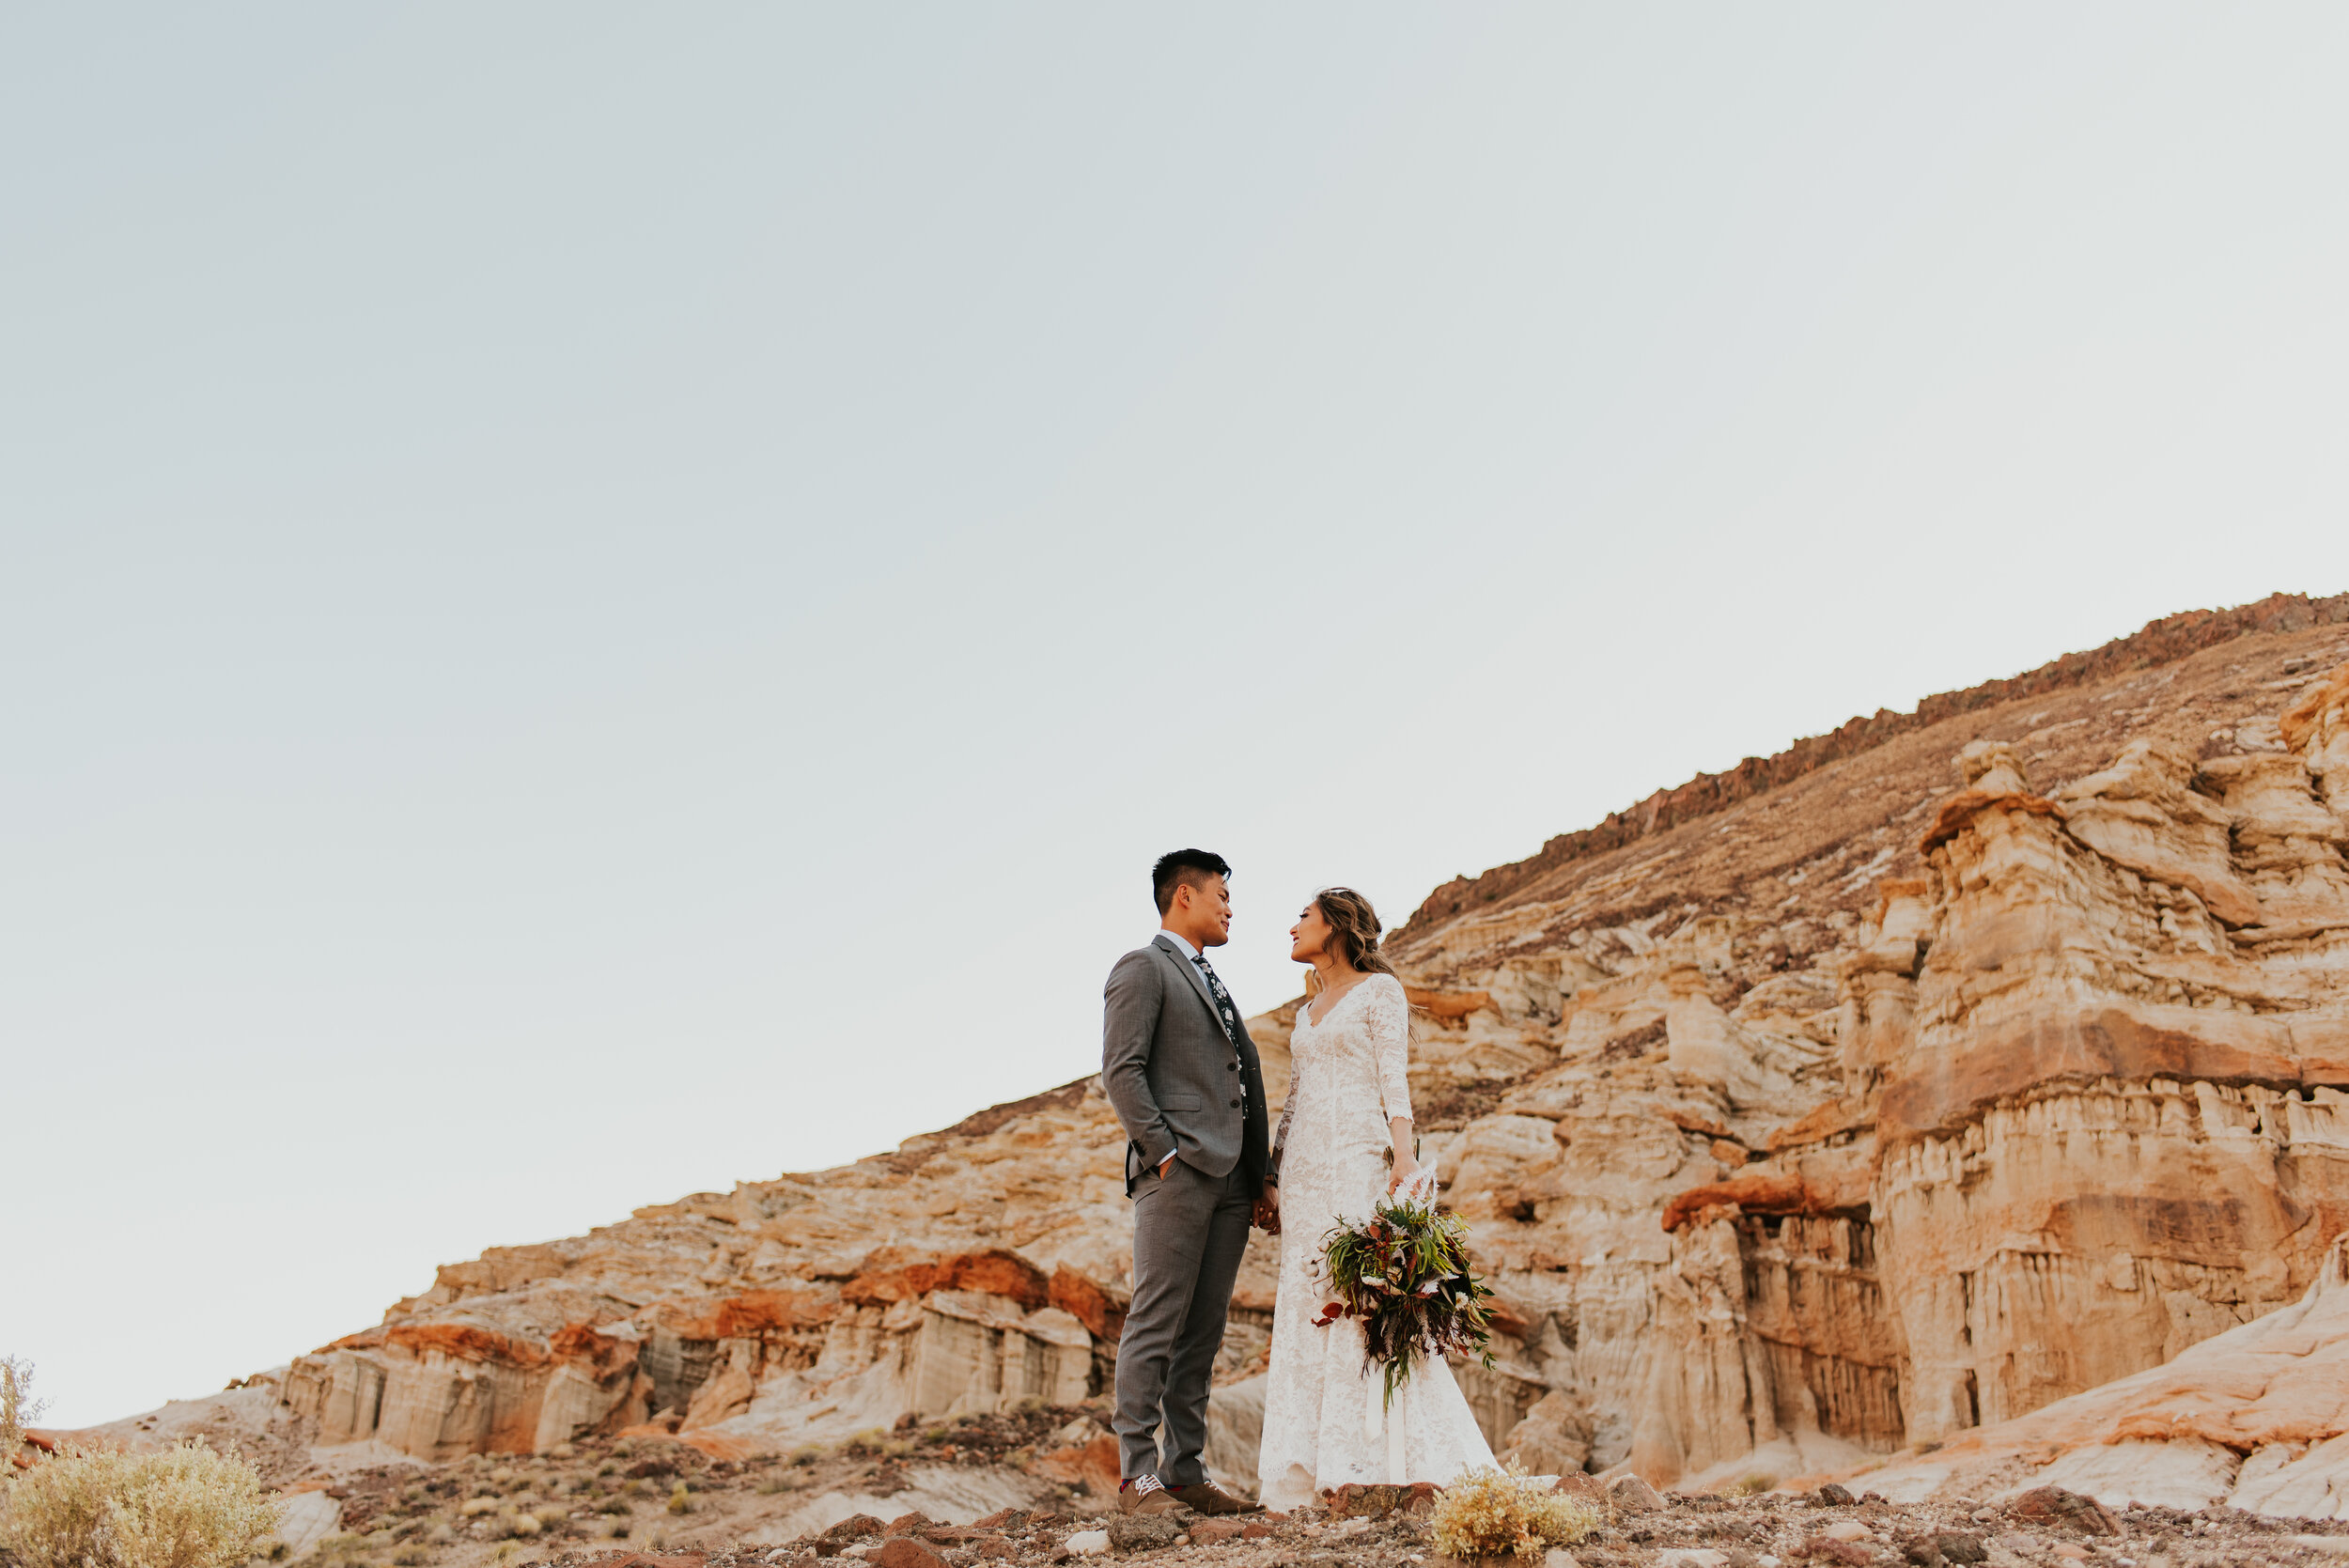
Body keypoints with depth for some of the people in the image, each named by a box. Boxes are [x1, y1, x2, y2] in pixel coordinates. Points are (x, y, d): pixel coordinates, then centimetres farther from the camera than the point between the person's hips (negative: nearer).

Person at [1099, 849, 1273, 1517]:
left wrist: (1260, 1170, 16)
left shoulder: (1209, 980, 27)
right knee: (1157, 1323, -7)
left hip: (1230, 1179, 8)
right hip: (1177, 1172, -8)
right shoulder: (1142, 968, -1)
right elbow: (1121, 1071, -11)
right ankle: (1137, 1474, -4)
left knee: (1203, 1330, 8)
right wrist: (1164, 1153, -16)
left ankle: (1185, 1470, 12)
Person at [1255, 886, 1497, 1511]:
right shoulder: (1308, 1010, 23)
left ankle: (1384, 1462, -8)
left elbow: (1395, 1078, -7)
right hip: (1305, 1166, 7)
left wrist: (1404, 1154, -19)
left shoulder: (1380, 989, 3)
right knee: (1308, 1305, 1)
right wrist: (1271, 1178, 16)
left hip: (1360, 1158, -7)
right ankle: (1315, 1466, 2)